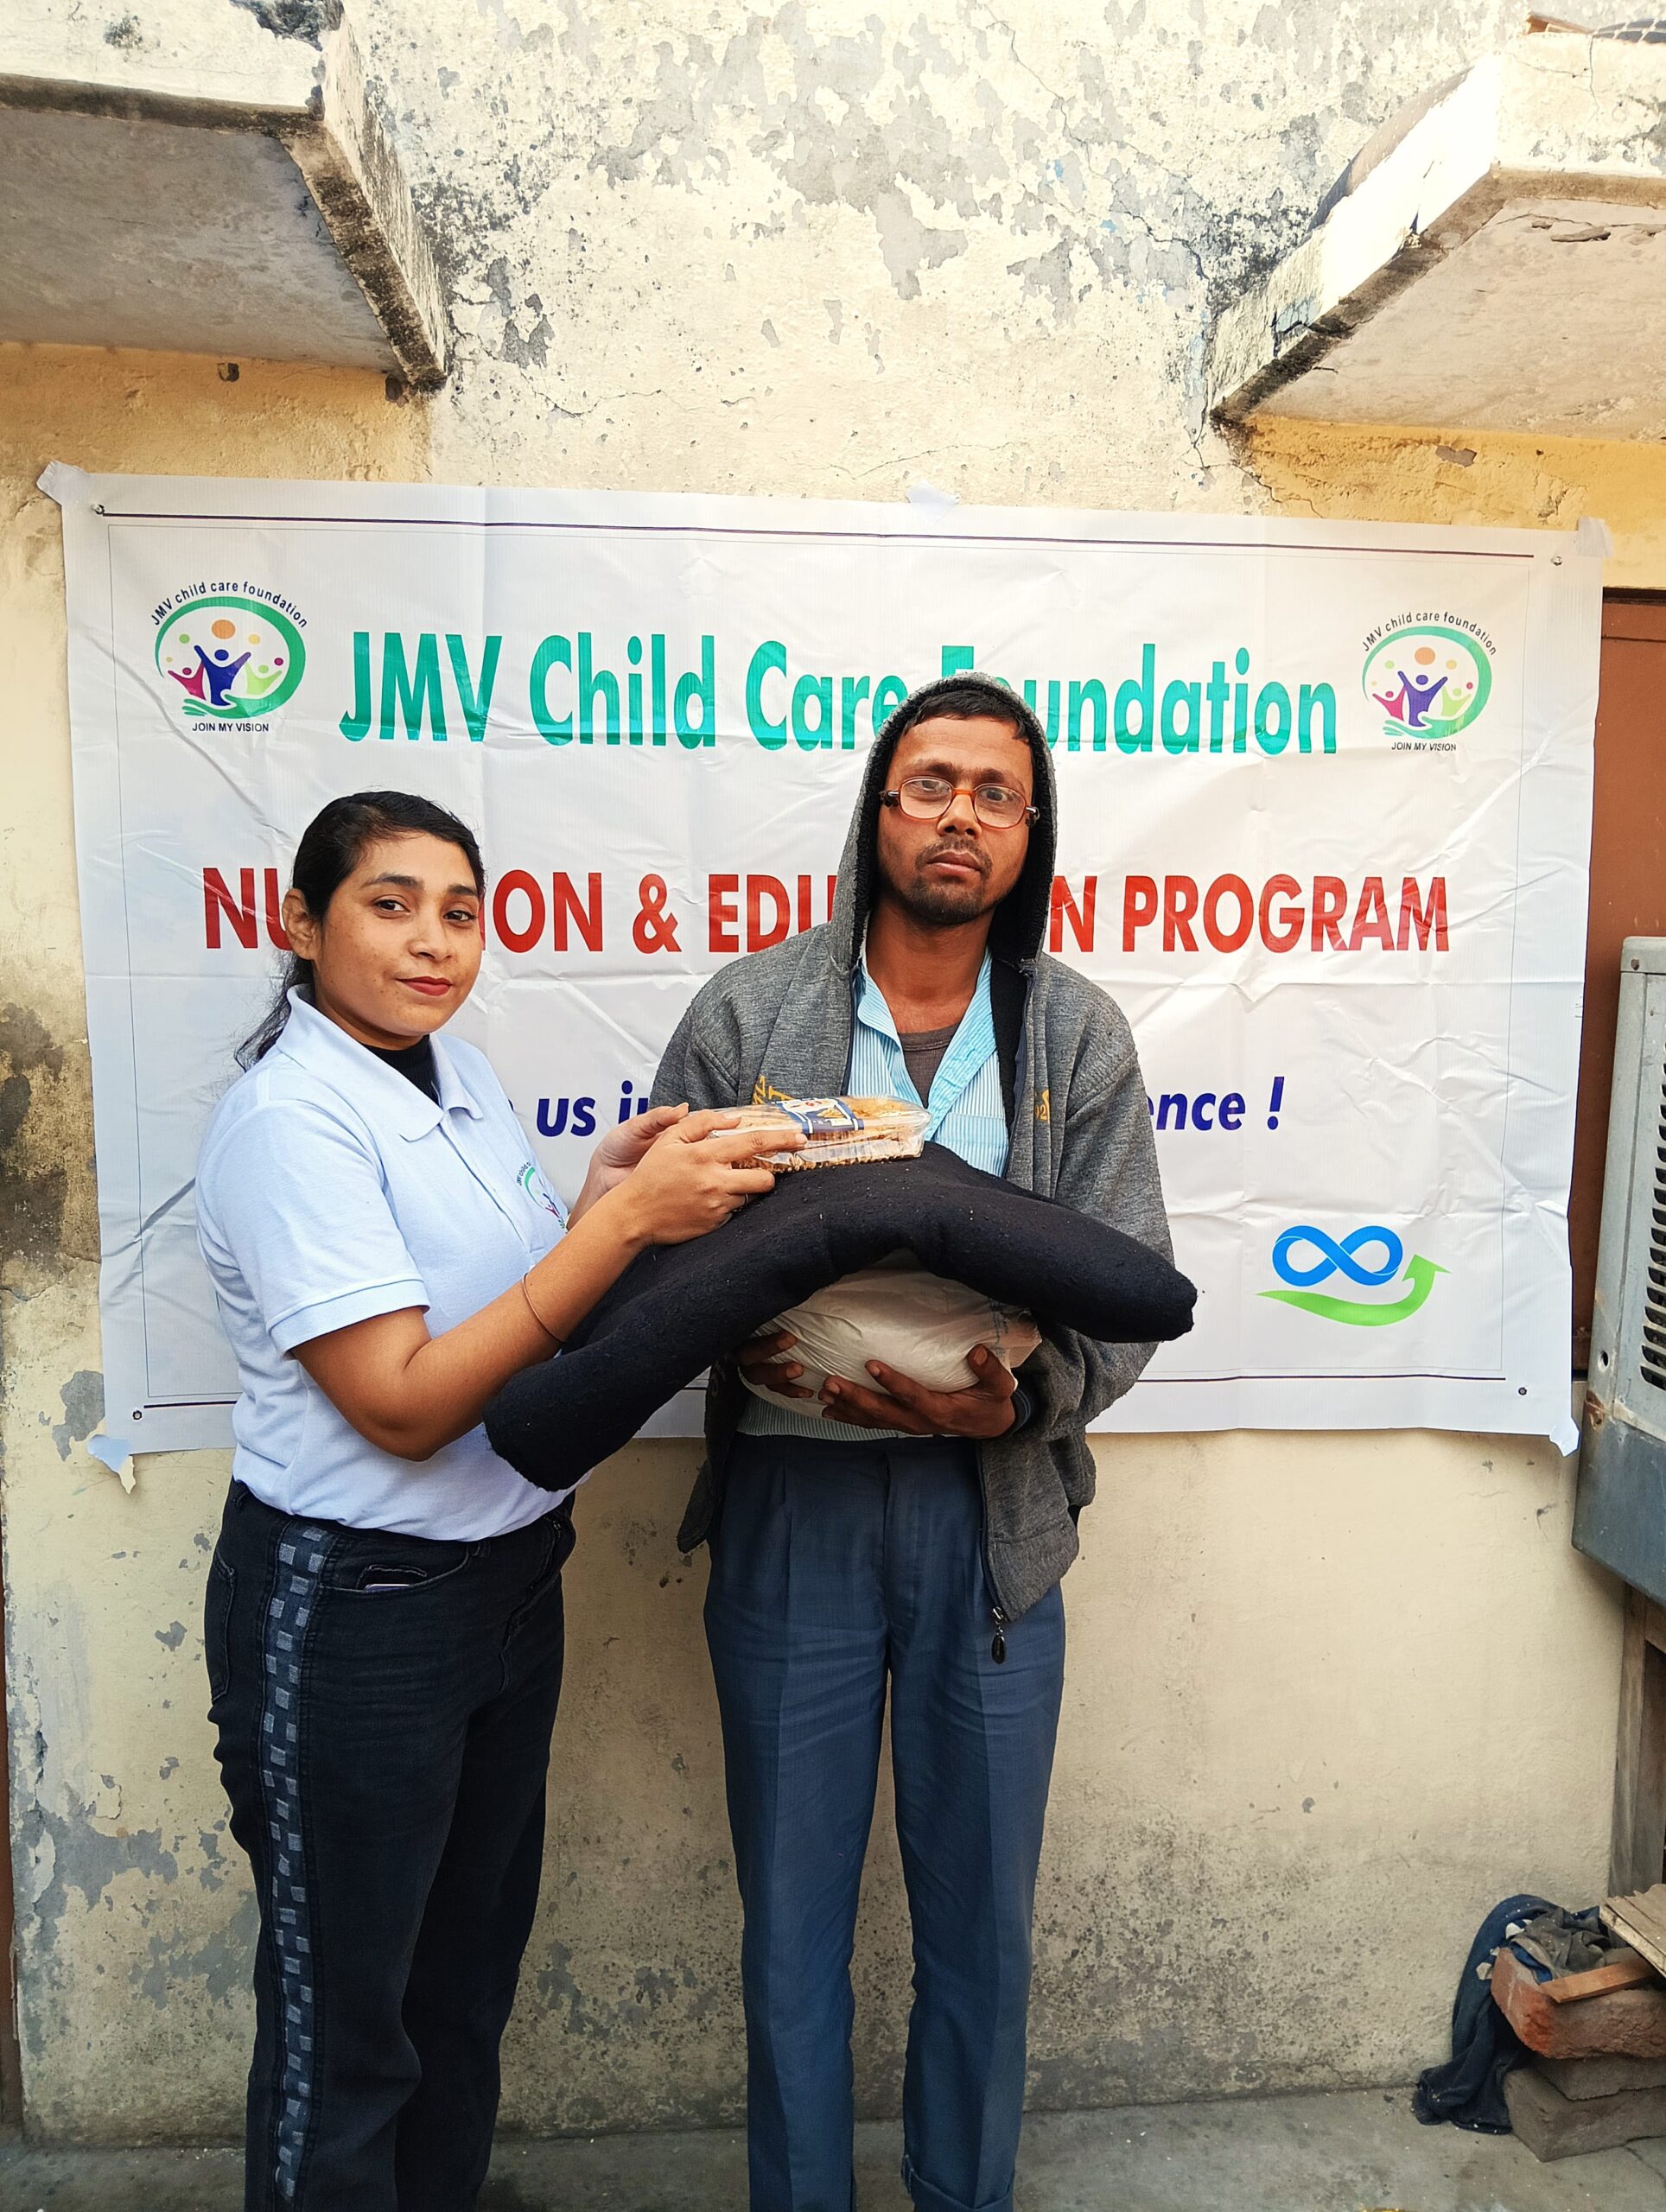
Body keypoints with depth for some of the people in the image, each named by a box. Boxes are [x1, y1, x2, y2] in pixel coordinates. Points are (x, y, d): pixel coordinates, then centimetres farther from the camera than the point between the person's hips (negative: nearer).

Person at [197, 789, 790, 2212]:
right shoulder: (290, 1117, -19)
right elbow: (403, 1403, -25)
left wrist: (607, 1193, -8)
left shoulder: (460, 1077, 4)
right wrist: (622, 1220, -28)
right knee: (343, 2006, 14)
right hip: (350, 1610, -7)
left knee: (470, 1967, 24)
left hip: (509, 1576, 8)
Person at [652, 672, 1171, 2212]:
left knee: (982, 1914, 18)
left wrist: (1018, 1400, -20)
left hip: (996, 1510, 1)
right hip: (790, 1503, -1)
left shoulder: (1082, 1036, 1)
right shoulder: (745, 1013, -2)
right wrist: (755, 1344, -21)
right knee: (794, 1913, 15)